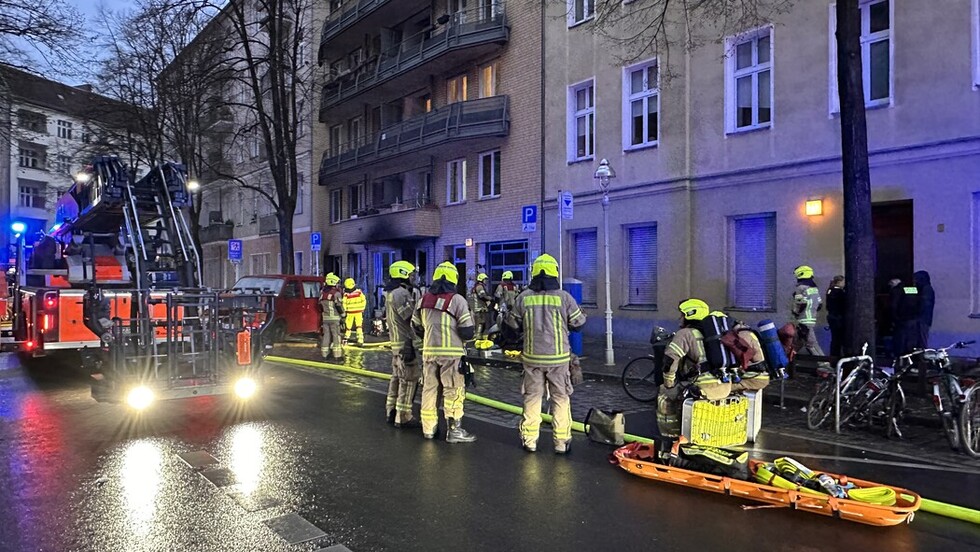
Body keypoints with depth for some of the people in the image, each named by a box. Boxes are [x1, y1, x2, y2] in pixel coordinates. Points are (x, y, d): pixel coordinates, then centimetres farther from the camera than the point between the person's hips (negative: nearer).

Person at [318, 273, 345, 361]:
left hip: (325, 318, 6)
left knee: (326, 335, 12)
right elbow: (339, 306, -13)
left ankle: (324, 353, 16)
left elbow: (321, 305, 15)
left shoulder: (322, 292, 8)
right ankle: (337, 355, -3)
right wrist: (343, 314, 3)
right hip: (334, 318, -6)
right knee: (336, 336, -2)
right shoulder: (336, 293, -13)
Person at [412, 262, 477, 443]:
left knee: (429, 388, 14)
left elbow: (416, 327, 15)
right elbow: (467, 332, -11)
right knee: (453, 391, 3)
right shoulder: (457, 299, -9)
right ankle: (454, 430, 6)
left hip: (429, 351, 5)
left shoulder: (424, 299, 6)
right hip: (451, 352, -5)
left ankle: (428, 428, 22)